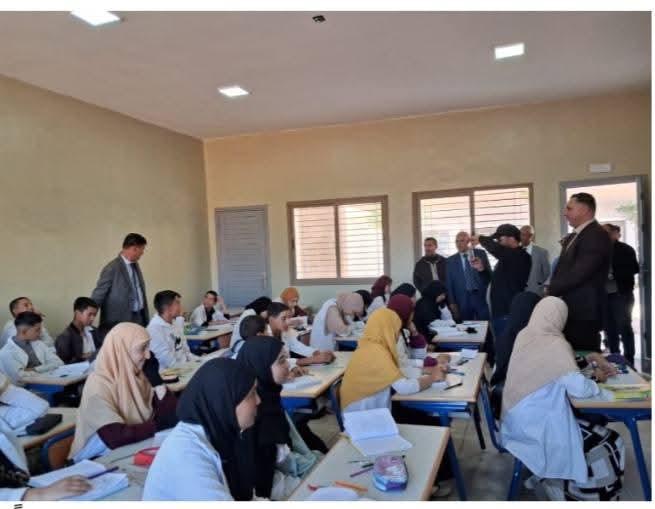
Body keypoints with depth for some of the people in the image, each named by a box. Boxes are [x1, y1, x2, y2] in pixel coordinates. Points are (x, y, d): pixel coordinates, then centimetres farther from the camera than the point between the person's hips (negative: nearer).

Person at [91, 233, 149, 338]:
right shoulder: (112, 268, -14)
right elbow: (98, 296, -11)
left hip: (139, 318, 7)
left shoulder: (135, 265, 11)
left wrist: (146, 320, 16)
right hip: (118, 321, -7)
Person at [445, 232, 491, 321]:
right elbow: (449, 284, 5)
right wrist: (452, 303, -1)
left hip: (481, 297, 0)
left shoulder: (481, 254, 6)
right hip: (463, 300, 0)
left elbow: (490, 275, 5)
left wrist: (482, 269, -16)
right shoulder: (451, 260, 6)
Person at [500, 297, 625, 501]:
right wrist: (596, 379, -2)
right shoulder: (555, 345, -21)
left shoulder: (523, 335, 1)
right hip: (537, 425, -8)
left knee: (594, 430, 23)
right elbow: (579, 389, -22)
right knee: (611, 444, 5)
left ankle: (552, 479, 25)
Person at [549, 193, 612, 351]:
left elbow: (579, 273, -20)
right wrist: (553, 290, -1)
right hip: (570, 310, 9)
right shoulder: (572, 237, 17)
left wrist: (551, 289, -9)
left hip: (584, 312, -9)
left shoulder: (596, 235, -13)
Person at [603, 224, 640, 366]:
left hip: (621, 294, -4)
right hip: (604, 295, 5)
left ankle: (629, 361, 5)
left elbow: (634, 269, -9)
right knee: (610, 328, 10)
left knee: (624, 327, -2)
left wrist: (614, 274, -17)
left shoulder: (625, 249, -2)